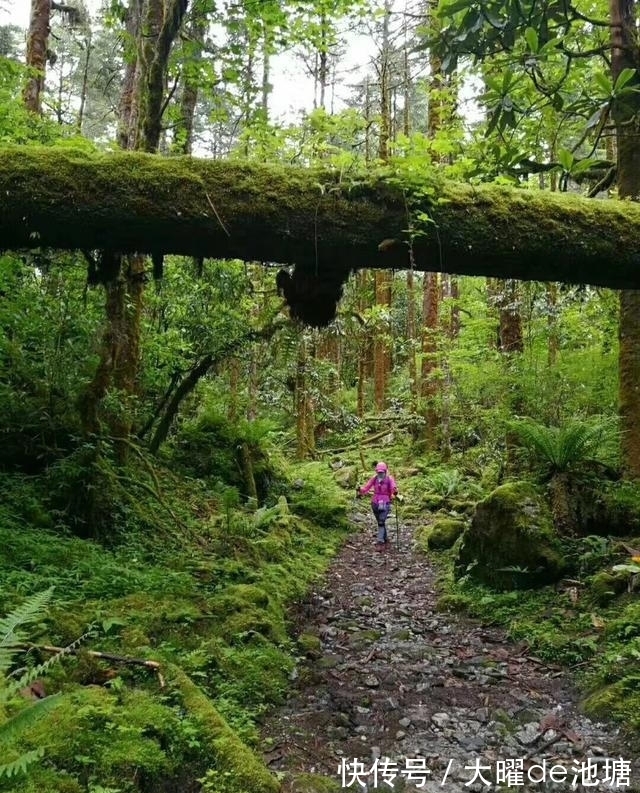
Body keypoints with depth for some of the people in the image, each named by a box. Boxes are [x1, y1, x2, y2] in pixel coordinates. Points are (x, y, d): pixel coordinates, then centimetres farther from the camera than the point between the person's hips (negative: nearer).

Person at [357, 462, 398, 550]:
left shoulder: (389, 479, -10)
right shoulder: (374, 478, -1)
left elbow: (393, 488, -24)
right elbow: (367, 487, -7)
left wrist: (395, 492, -47)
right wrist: (361, 490, -27)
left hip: (385, 504, -4)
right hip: (375, 503, 4)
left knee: (381, 522, -14)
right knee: (380, 522, 17)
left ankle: (380, 542, -16)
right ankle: (385, 538, 35)